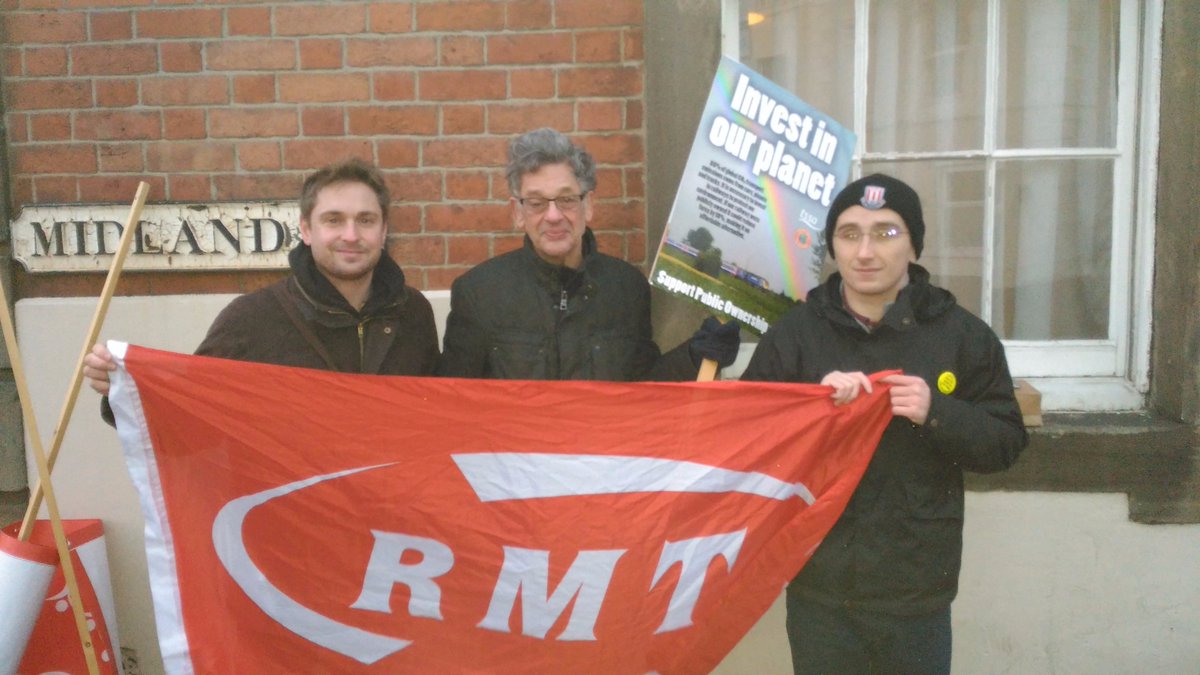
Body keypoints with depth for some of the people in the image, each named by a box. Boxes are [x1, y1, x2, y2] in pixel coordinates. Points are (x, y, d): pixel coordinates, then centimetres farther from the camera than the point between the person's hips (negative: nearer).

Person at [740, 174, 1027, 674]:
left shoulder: (962, 334, -1)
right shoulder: (793, 332, -2)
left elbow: (1006, 441, 0)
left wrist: (936, 412, -17)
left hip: (918, 590, 0)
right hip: (818, 587, 0)